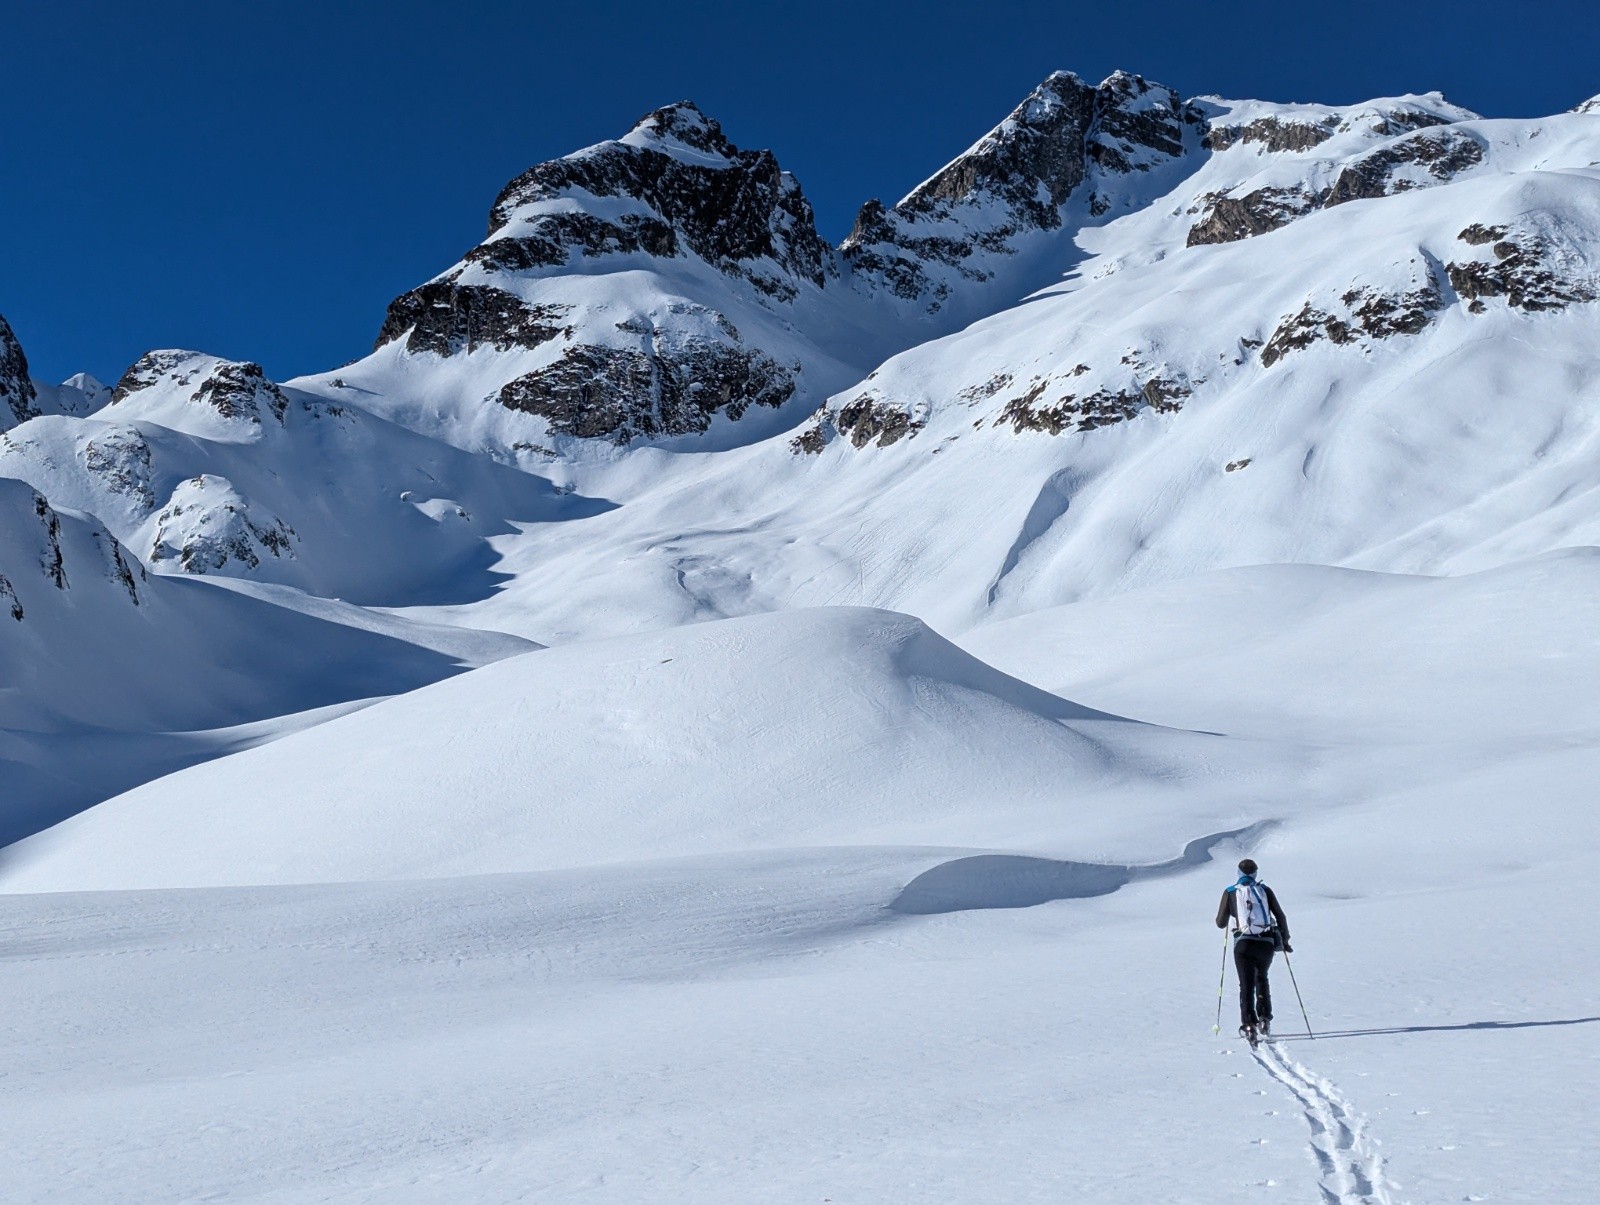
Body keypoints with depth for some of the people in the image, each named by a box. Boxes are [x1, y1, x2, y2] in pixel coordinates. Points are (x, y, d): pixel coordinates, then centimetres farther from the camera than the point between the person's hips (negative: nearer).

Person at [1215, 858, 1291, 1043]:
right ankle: (1265, 1018, 15)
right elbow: (1280, 917, 7)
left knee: (1246, 985, 2)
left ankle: (1249, 1024, -14)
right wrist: (1285, 940, 18)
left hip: (1244, 944, -2)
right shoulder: (1265, 890, 9)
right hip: (1267, 943, 2)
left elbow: (1221, 923, 6)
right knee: (1261, 978, 25)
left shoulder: (1231, 892, 4)